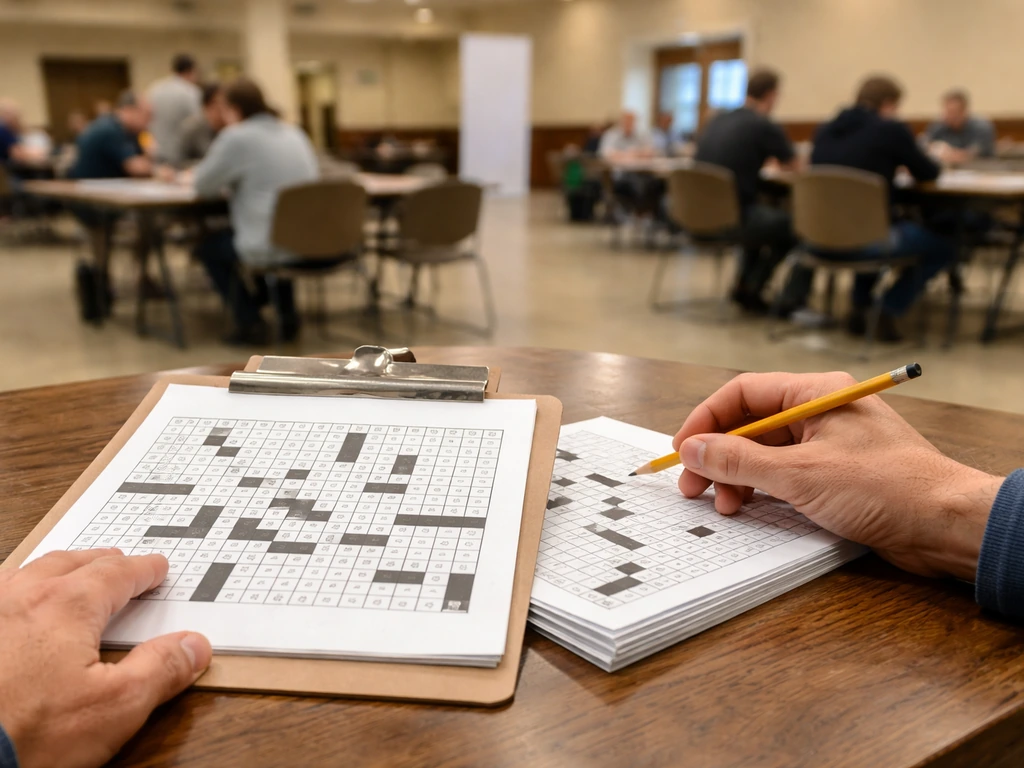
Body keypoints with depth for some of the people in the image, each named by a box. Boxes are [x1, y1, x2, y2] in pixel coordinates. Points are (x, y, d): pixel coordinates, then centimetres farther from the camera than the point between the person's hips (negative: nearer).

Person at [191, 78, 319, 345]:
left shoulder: (237, 137, -8)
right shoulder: (295, 133, 13)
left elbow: (203, 185, -1)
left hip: (269, 250, -7)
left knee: (208, 246, 20)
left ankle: (249, 322, 12)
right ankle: (286, 314, 31)